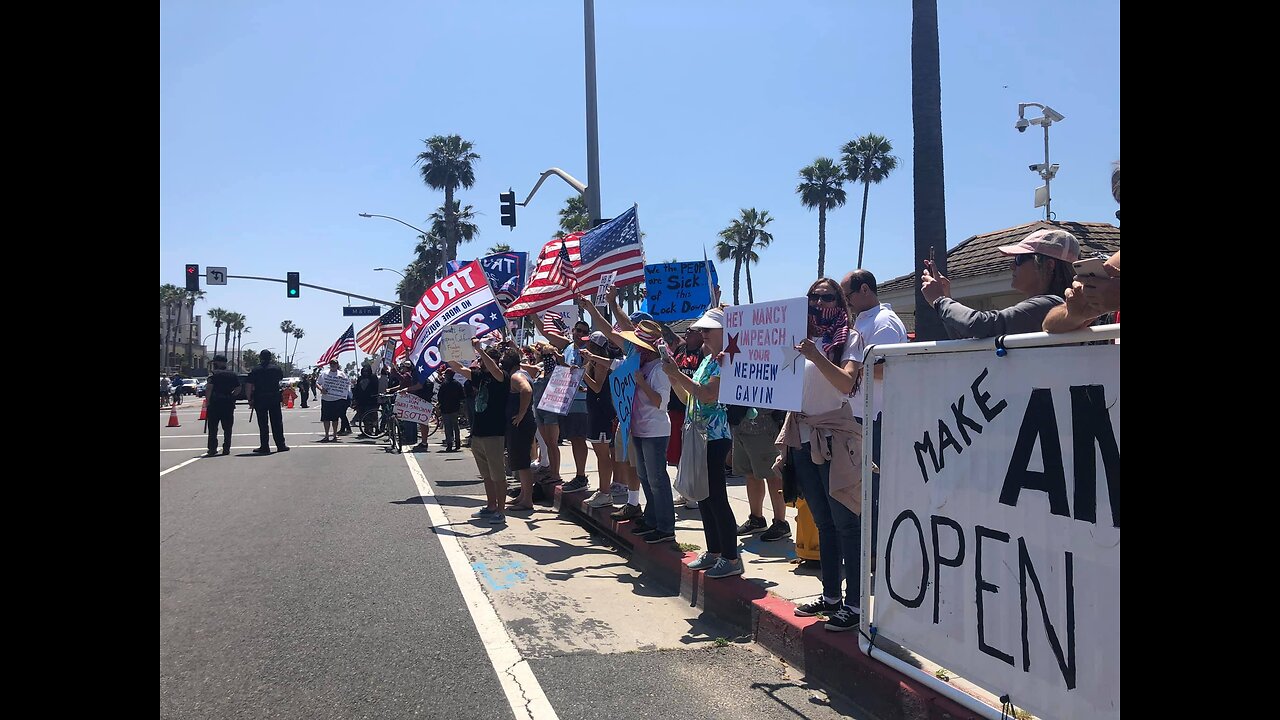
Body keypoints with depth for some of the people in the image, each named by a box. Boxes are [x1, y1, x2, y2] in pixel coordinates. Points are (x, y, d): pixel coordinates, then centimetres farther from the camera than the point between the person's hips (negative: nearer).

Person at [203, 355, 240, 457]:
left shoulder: (214, 374, -6)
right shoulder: (233, 375, 9)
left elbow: (209, 388, -16)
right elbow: (238, 389, 6)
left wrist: (208, 400, -8)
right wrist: (231, 396, 11)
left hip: (215, 402, -4)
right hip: (229, 403, 4)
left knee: (213, 427, 3)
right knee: (227, 427, 7)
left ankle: (213, 448, 0)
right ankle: (226, 448, 5)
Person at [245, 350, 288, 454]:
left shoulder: (255, 370, -5)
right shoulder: (276, 368, 1)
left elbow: (248, 386, -9)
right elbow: (281, 377, 20)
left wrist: (249, 399, -2)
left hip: (260, 399, -2)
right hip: (275, 398, 2)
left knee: (263, 423, 3)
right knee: (277, 422, 8)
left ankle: (264, 447, 3)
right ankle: (281, 445, 9)